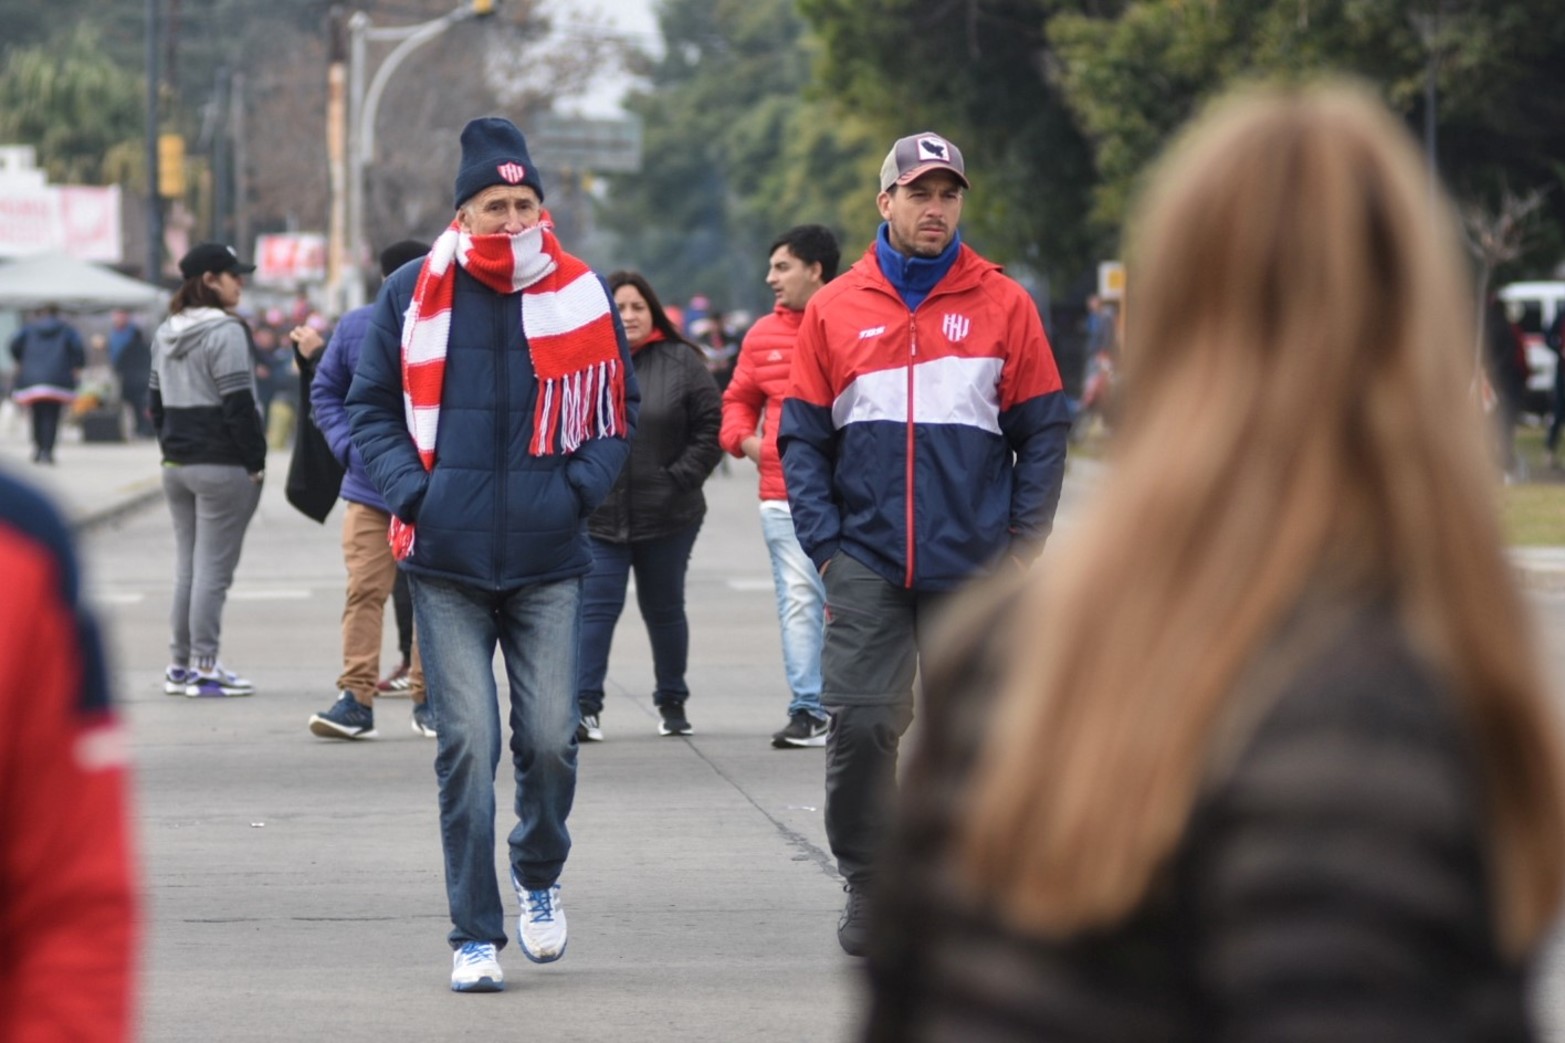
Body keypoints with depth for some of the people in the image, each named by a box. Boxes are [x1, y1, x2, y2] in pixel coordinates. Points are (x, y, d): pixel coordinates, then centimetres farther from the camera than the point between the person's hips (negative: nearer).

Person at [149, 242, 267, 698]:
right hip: (222, 467, -8)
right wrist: (256, 461, -11)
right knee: (214, 569, -4)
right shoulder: (225, 332, -14)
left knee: (186, 566, 14)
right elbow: (238, 404, -17)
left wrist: (173, 445, 18)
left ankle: (180, 665, 17)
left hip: (177, 466, 8)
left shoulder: (165, 334, 12)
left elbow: (155, 401, 16)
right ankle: (204, 668, -4)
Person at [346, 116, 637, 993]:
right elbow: (372, 407, 11)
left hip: (549, 560, 1)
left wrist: (578, 490, -2)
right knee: (467, 744, -5)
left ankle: (539, 876, 30)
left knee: (550, 737, -1)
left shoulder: (583, 295, 5)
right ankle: (477, 935, 2)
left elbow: (618, 410, 13)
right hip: (446, 560, -1)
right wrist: (412, 494, -4)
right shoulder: (414, 295, 3)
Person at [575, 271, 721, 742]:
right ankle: (585, 707, -6)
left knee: (664, 610, 14)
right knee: (596, 608, -6)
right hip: (597, 514, -1)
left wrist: (680, 479, -9)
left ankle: (672, 702, 27)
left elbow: (709, 428, -1)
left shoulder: (682, 362, -1)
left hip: (667, 515, 1)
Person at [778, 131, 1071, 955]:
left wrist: (1022, 546, -2)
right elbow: (802, 437, 7)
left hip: (975, 568, 0)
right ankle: (865, 887, 6)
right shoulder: (835, 309, 6)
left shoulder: (1002, 305, 5)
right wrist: (825, 545, -3)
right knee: (860, 725, -8)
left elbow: (1042, 433, 6)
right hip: (867, 565, 0)